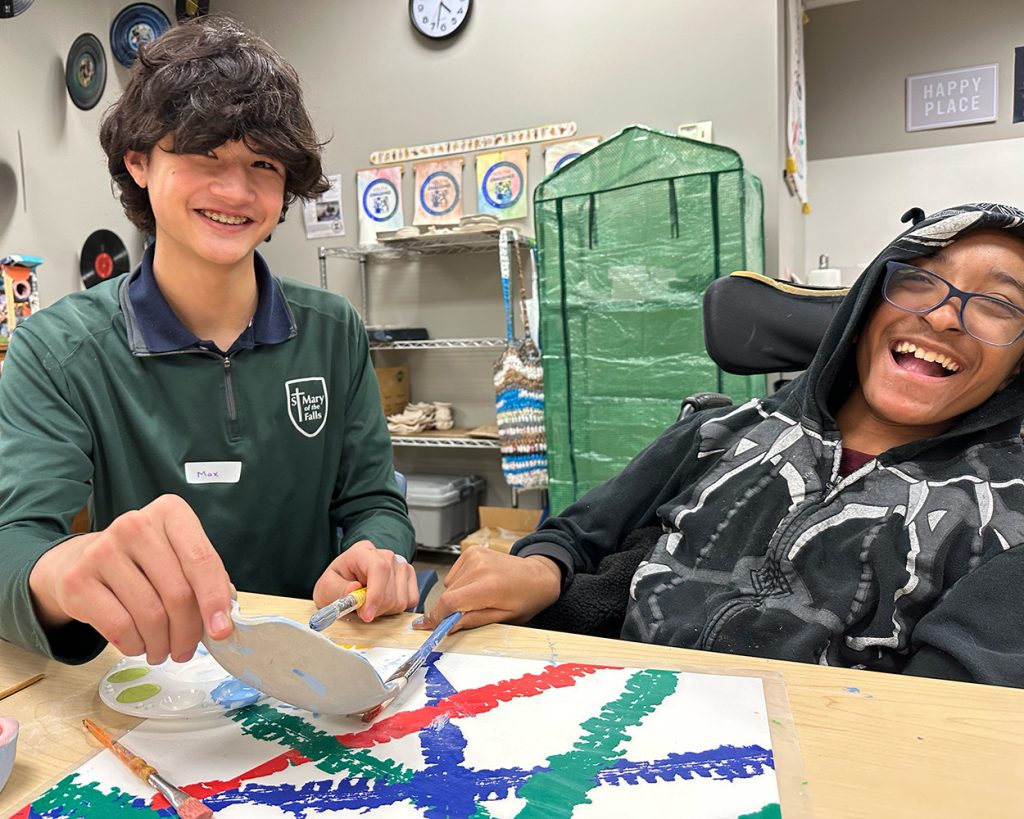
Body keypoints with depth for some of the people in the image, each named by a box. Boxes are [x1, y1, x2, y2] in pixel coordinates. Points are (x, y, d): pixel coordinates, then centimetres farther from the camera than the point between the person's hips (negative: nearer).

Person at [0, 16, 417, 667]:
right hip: (144, 677, -2)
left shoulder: (334, 332, 1)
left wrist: (376, 553, -19)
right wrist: (62, 572, -40)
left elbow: (372, 499, 4)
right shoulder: (58, 352, -7)